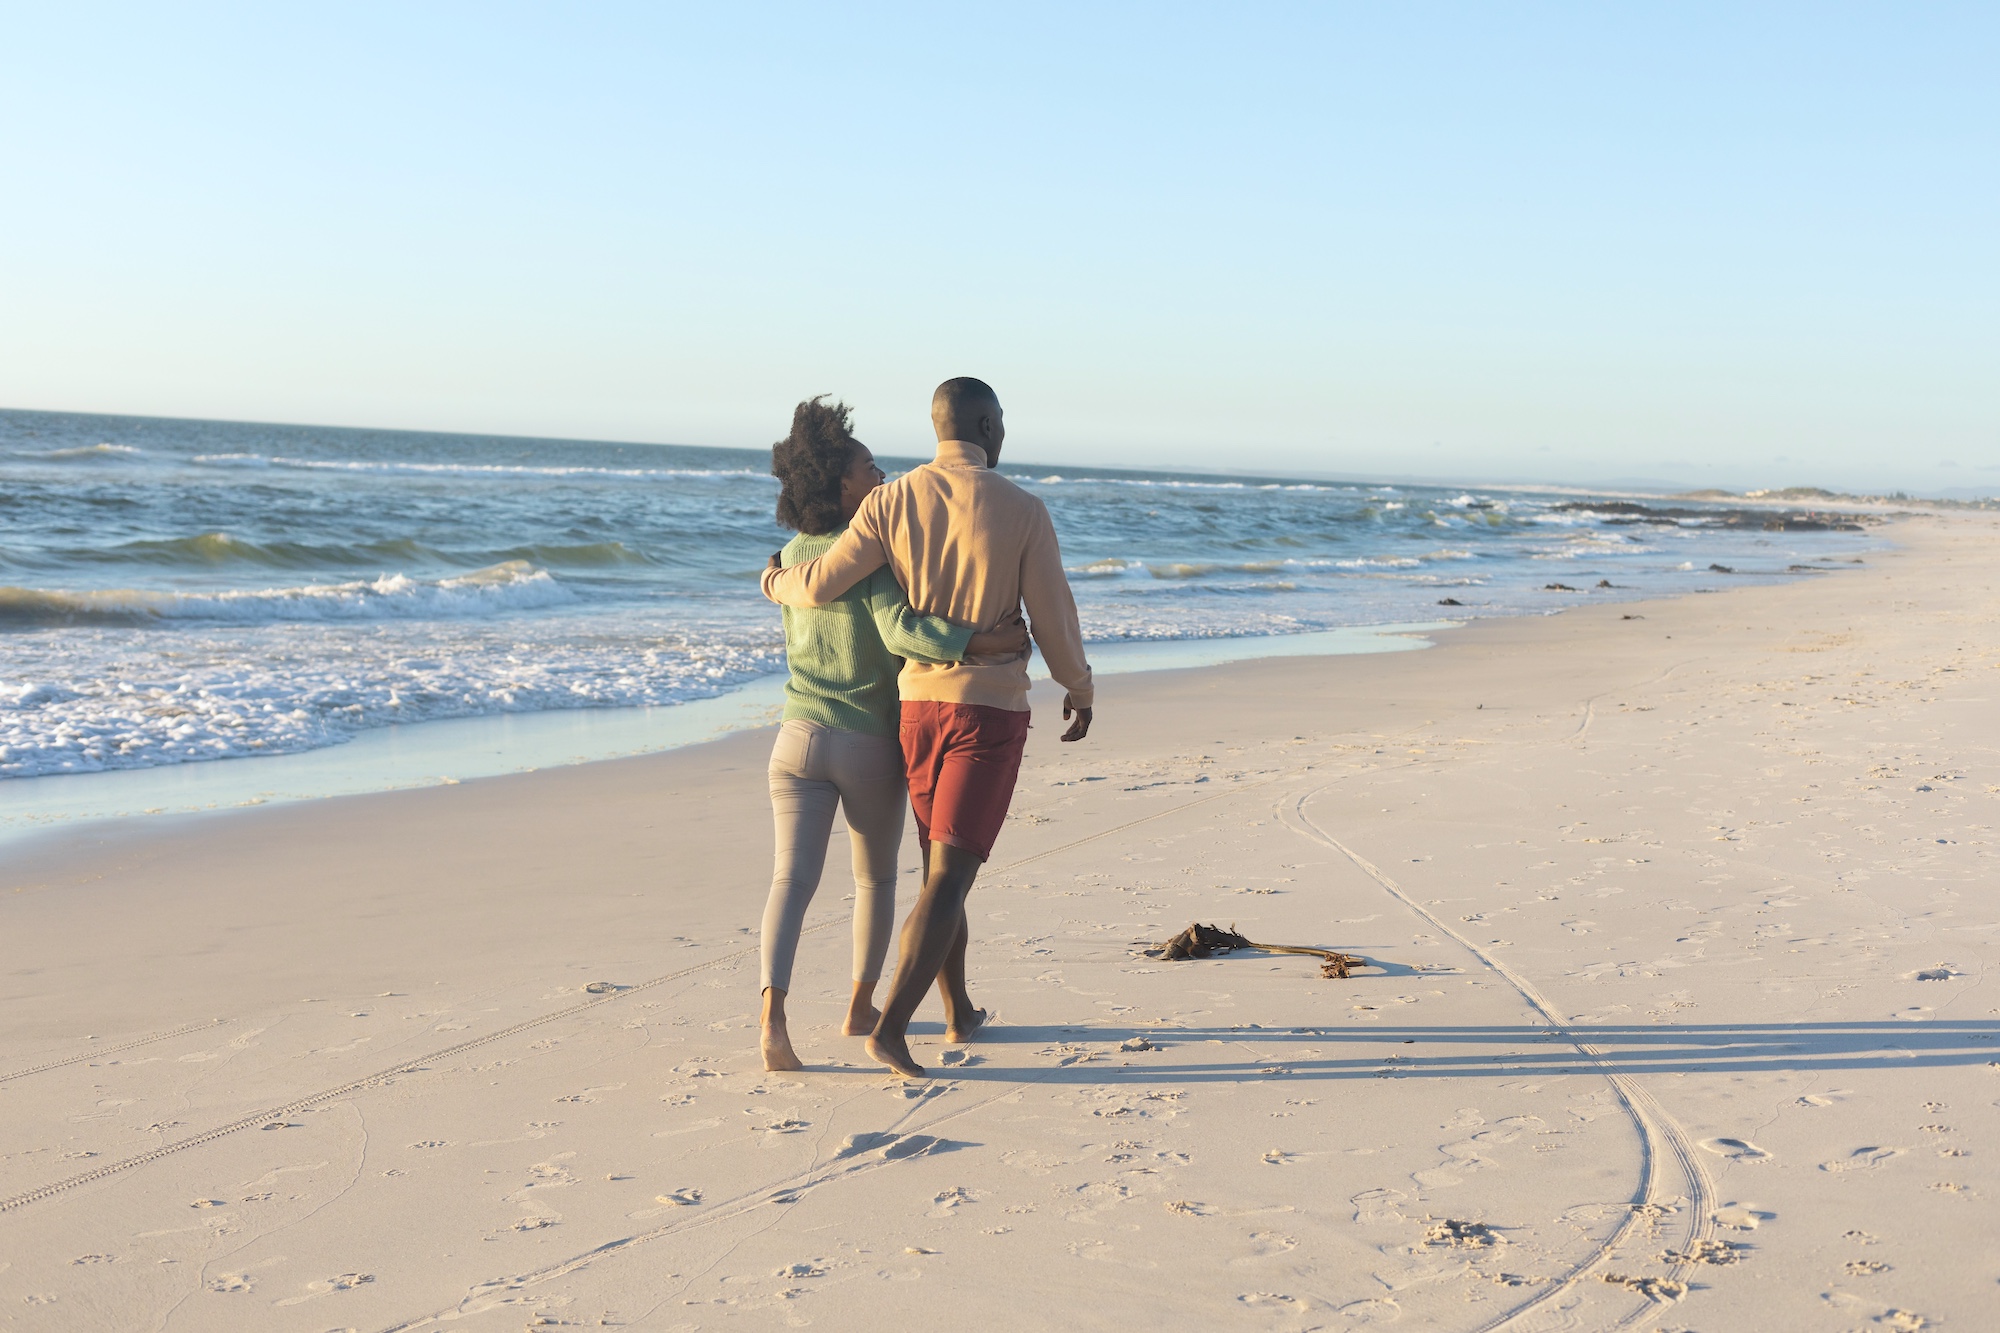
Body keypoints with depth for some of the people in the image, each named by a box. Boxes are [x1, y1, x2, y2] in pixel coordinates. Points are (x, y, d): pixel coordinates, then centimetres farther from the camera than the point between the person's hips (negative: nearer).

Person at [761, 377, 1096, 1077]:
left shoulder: (892, 500, -3)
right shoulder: (1023, 510, -9)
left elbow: (821, 585, -7)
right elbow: (1053, 622, -4)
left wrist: (775, 582, 18)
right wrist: (1081, 690, 15)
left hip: (919, 704, 4)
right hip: (990, 712, -4)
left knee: (944, 860, 21)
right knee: (949, 875, -6)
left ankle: (959, 1012, 32)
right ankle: (890, 1027, -16)